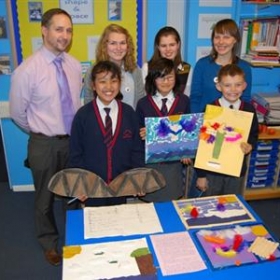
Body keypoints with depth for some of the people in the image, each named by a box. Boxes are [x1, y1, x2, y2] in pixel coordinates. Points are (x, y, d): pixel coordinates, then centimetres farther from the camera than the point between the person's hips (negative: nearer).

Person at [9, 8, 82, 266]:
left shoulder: (75, 65, -4)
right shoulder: (27, 70, -17)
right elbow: (17, 112, -7)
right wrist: (41, 133, 3)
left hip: (74, 140, 4)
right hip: (44, 144, -3)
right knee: (45, 197, 16)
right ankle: (49, 243, 42)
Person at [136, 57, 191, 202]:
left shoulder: (184, 101, 0)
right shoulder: (143, 103, -3)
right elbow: (137, 134, 2)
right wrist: (143, 134, -19)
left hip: (174, 162, 1)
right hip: (149, 162, 0)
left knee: (172, 201, 12)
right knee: (150, 201, 10)